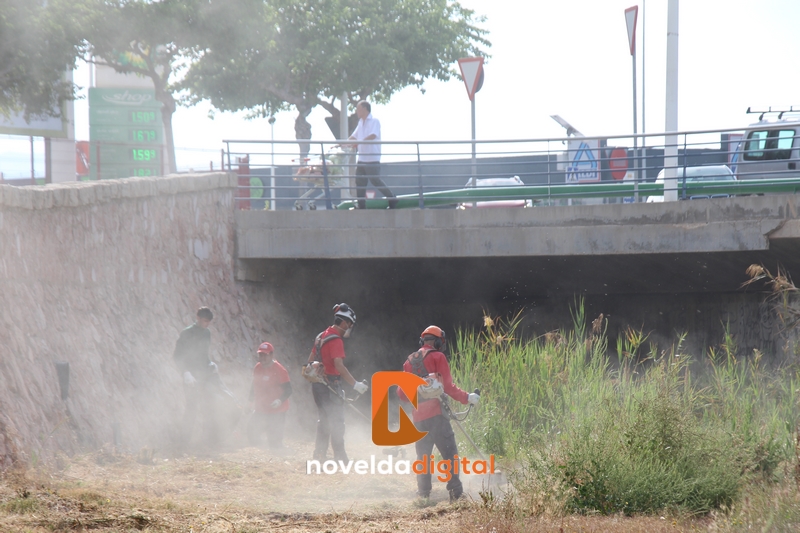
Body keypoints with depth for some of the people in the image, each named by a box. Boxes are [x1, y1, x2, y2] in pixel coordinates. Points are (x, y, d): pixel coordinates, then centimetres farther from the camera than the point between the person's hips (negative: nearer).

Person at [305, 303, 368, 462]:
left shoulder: (321, 336, 13)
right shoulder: (336, 340, -17)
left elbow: (311, 361, 20)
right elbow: (339, 366, -26)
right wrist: (355, 384, -27)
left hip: (318, 384, 9)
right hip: (330, 386, -9)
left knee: (324, 421, 15)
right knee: (337, 422, -4)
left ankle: (319, 455, 16)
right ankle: (340, 458, -4)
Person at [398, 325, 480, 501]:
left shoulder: (410, 361, 15)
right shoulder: (437, 357, -1)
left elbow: (402, 393, 16)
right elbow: (448, 386, -8)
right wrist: (467, 398, 2)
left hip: (418, 416, 5)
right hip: (436, 413, -5)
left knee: (422, 456, 13)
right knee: (449, 453, -4)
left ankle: (423, 494, 9)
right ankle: (456, 492, -13)